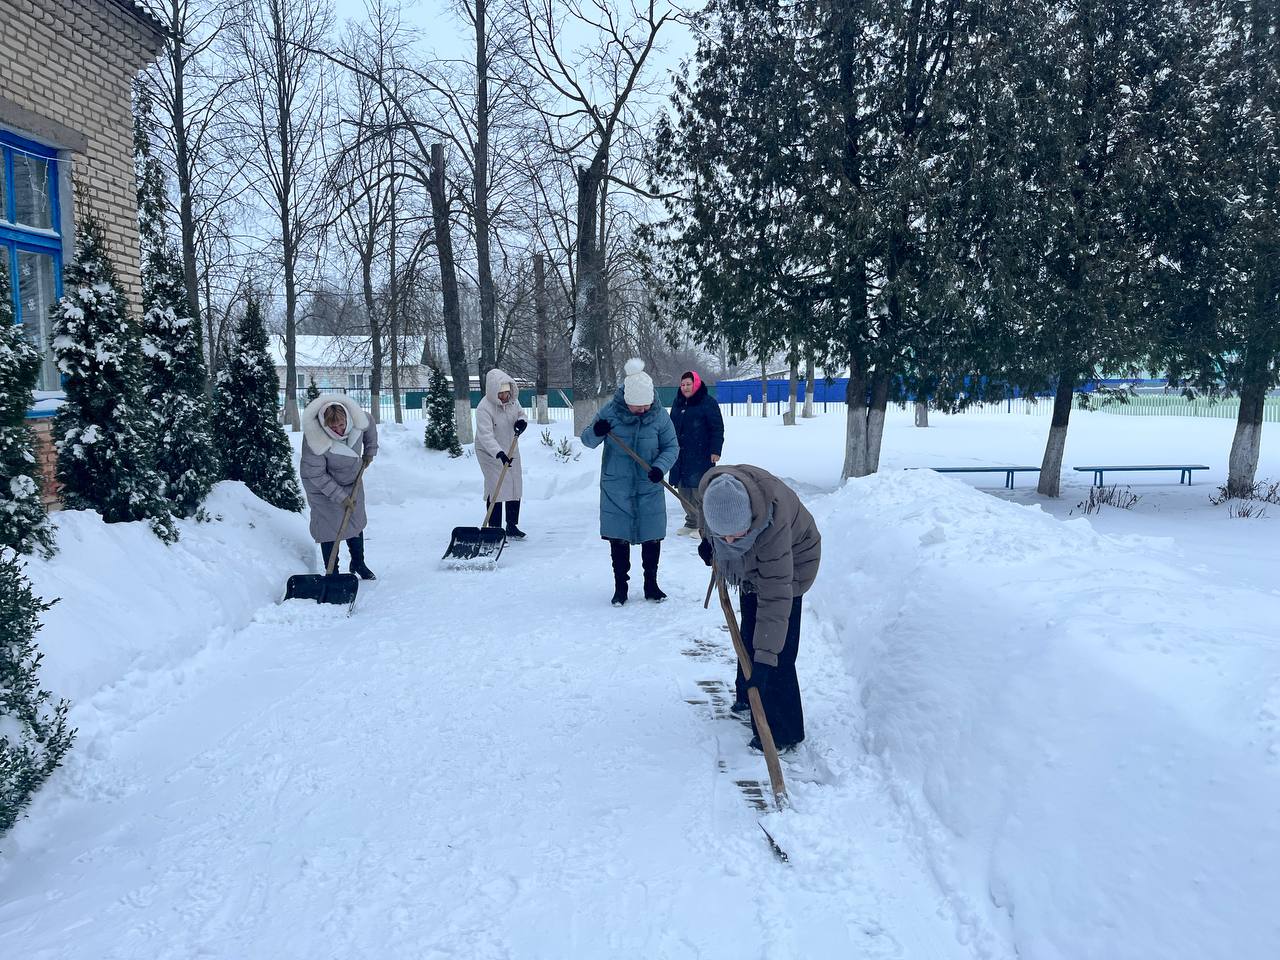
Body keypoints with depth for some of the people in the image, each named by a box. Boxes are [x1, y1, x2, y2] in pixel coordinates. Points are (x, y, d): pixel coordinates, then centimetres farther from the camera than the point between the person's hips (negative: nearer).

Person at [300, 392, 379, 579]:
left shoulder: (358, 419, -25)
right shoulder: (314, 441, -36)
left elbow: (370, 424, 2)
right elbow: (316, 474, -26)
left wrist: (370, 450, 8)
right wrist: (340, 496, -24)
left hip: (352, 481, 5)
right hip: (323, 486, -5)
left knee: (356, 522, 16)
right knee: (329, 528, -5)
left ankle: (358, 564, 35)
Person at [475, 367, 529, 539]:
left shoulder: (512, 400, -6)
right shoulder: (484, 408, -26)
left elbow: (520, 414, 12)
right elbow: (485, 435, -34)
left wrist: (522, 421, -12)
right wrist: (499, 453, -46)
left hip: (511, 450, 7)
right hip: (490, 454, -7)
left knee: (515, 487, 8)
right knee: (496, 489, -11)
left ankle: (512, 526, 20)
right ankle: (494, 529, -3)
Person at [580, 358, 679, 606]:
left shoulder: (659, 415, -9)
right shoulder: (610, 412, -11)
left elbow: (671, 447, -3)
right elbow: (587, 440, -3)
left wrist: (660, 466, -22)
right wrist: (596, 433, -27)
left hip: (649, 489, 1)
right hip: (616, 490, -1)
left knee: (652, 538, 10)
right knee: (618, 539, 7)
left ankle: (651, 584, 28)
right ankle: (620, 586, 23)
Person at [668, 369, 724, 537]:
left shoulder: (708, 402, -5)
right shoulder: (678, 403, 15)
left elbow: (717, 429, -8)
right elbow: (671, 427, 24)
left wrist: (715, 450, -14)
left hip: (701, 455, -7)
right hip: (680, 455, 7)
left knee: (699, 490, -9)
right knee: (683, 489, 8)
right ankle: (691, 523, 20)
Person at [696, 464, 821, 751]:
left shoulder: (771, 526, -47)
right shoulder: (711, 488, -33)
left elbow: (776, 596, -45)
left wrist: (766, 655, -46)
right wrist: (709, 540, 8)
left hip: (790, 563, -6)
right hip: (752, 564, 6)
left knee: (779, 652, -10)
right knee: (749, 633, 20)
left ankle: (783, 731, 2)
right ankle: (747, 695, 40)